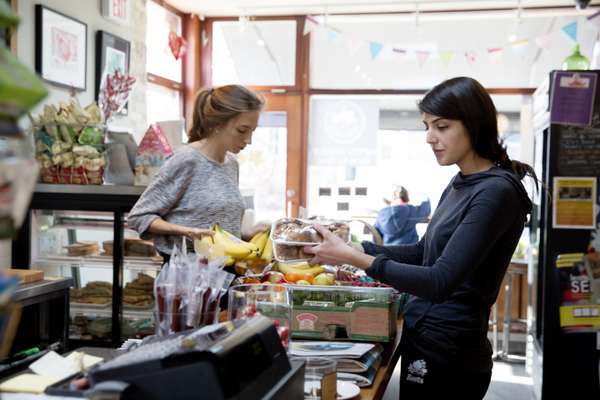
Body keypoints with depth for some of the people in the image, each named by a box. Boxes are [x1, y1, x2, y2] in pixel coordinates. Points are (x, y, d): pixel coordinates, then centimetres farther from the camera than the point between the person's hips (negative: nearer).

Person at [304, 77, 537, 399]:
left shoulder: (496, 192, -19)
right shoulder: (460, 183, 7)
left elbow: (440, 281, -25)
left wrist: (355, 258, -26)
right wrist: (358, 248, 6)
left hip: (447, 352, -8)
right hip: (422, 338, 8)